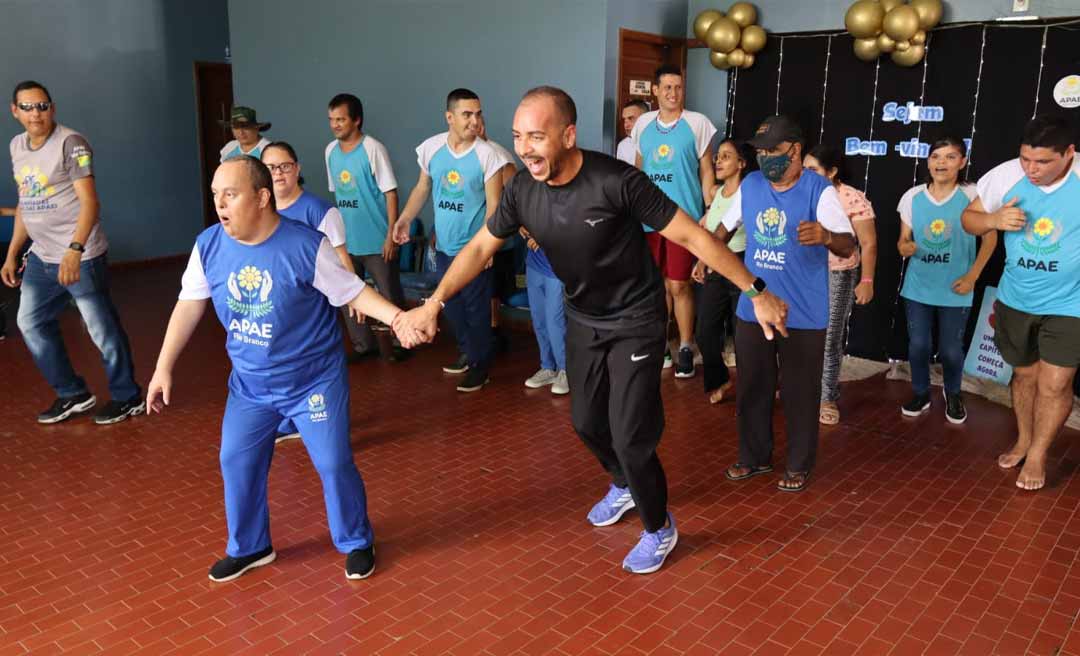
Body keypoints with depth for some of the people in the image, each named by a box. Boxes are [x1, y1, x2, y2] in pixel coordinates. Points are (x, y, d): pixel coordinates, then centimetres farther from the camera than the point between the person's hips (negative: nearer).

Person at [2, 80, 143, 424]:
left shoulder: (70, 143, -12)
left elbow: (90, 202, -20)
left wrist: (74, 250, -31)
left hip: (80, 256, -8)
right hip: (41, 257, 8)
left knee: (103, 330, -1)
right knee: (30, 323, 16)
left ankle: (128, 397, 16)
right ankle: (72, 394, 28)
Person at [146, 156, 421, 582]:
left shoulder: (307, 246, -21)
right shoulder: (208, 246, -8)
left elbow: (353, 292, -13)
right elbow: (189, 307, 2)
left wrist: (397, 317, -28)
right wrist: (163, 368, 3)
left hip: (315, 379, -4)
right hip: (250, 385, 5)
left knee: (333, 464, -1)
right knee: (236, 463, 8)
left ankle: (357, 543, 23)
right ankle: (249, 547, 32)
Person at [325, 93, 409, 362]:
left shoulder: (373, 149, -12)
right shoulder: (330, 151, 6)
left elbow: (390, 192, -12)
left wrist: (391, 234, -16)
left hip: (376, 240, -6)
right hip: (346, 239, 6)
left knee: (390, 295, 4)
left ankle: (400, 342, 22)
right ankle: (364, 344, 24)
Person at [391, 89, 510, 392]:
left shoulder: (487, 154, -14)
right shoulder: (431, 147, -2)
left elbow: (493, 204, -13)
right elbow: (422, 188, 10)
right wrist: (404, 218, -2)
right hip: (444, 245, 5)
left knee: (476, 307, 5)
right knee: (451, 303, 17)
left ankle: (480, 364, 21)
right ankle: (467, 352, 37)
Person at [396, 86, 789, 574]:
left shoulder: (616, 181, -28)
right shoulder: (522, 191, -12)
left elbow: (693, 236, -23)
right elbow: (479, 248, -2)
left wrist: (755, 292, -20)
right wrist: (434, 303, -15)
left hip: (636, 322, -6)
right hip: (583, 320, 6)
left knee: (630, 436, -5)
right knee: (587, 422, 18)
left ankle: (659, 529, 23)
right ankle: (624, 485, 50)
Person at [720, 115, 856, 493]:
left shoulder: (820, 190, -13)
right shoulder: (749, 185, 3)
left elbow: (849, 247, -20)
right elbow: (726, 226, 19)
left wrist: (826, 236, -41)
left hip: (804, 316, -5)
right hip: (752, 310, 5)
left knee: (799, 392, 7)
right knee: (751, 388, 15)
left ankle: (799, 465, 26)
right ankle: (755, 456, 33)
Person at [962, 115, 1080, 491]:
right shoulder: (1006, 175, -13)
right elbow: (969, 219, 0)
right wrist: (994, 220, -21)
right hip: (1015, 300, 3)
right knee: (1024, 375, 19)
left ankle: (1037, 455, 22)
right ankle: (1022, 442, 40)